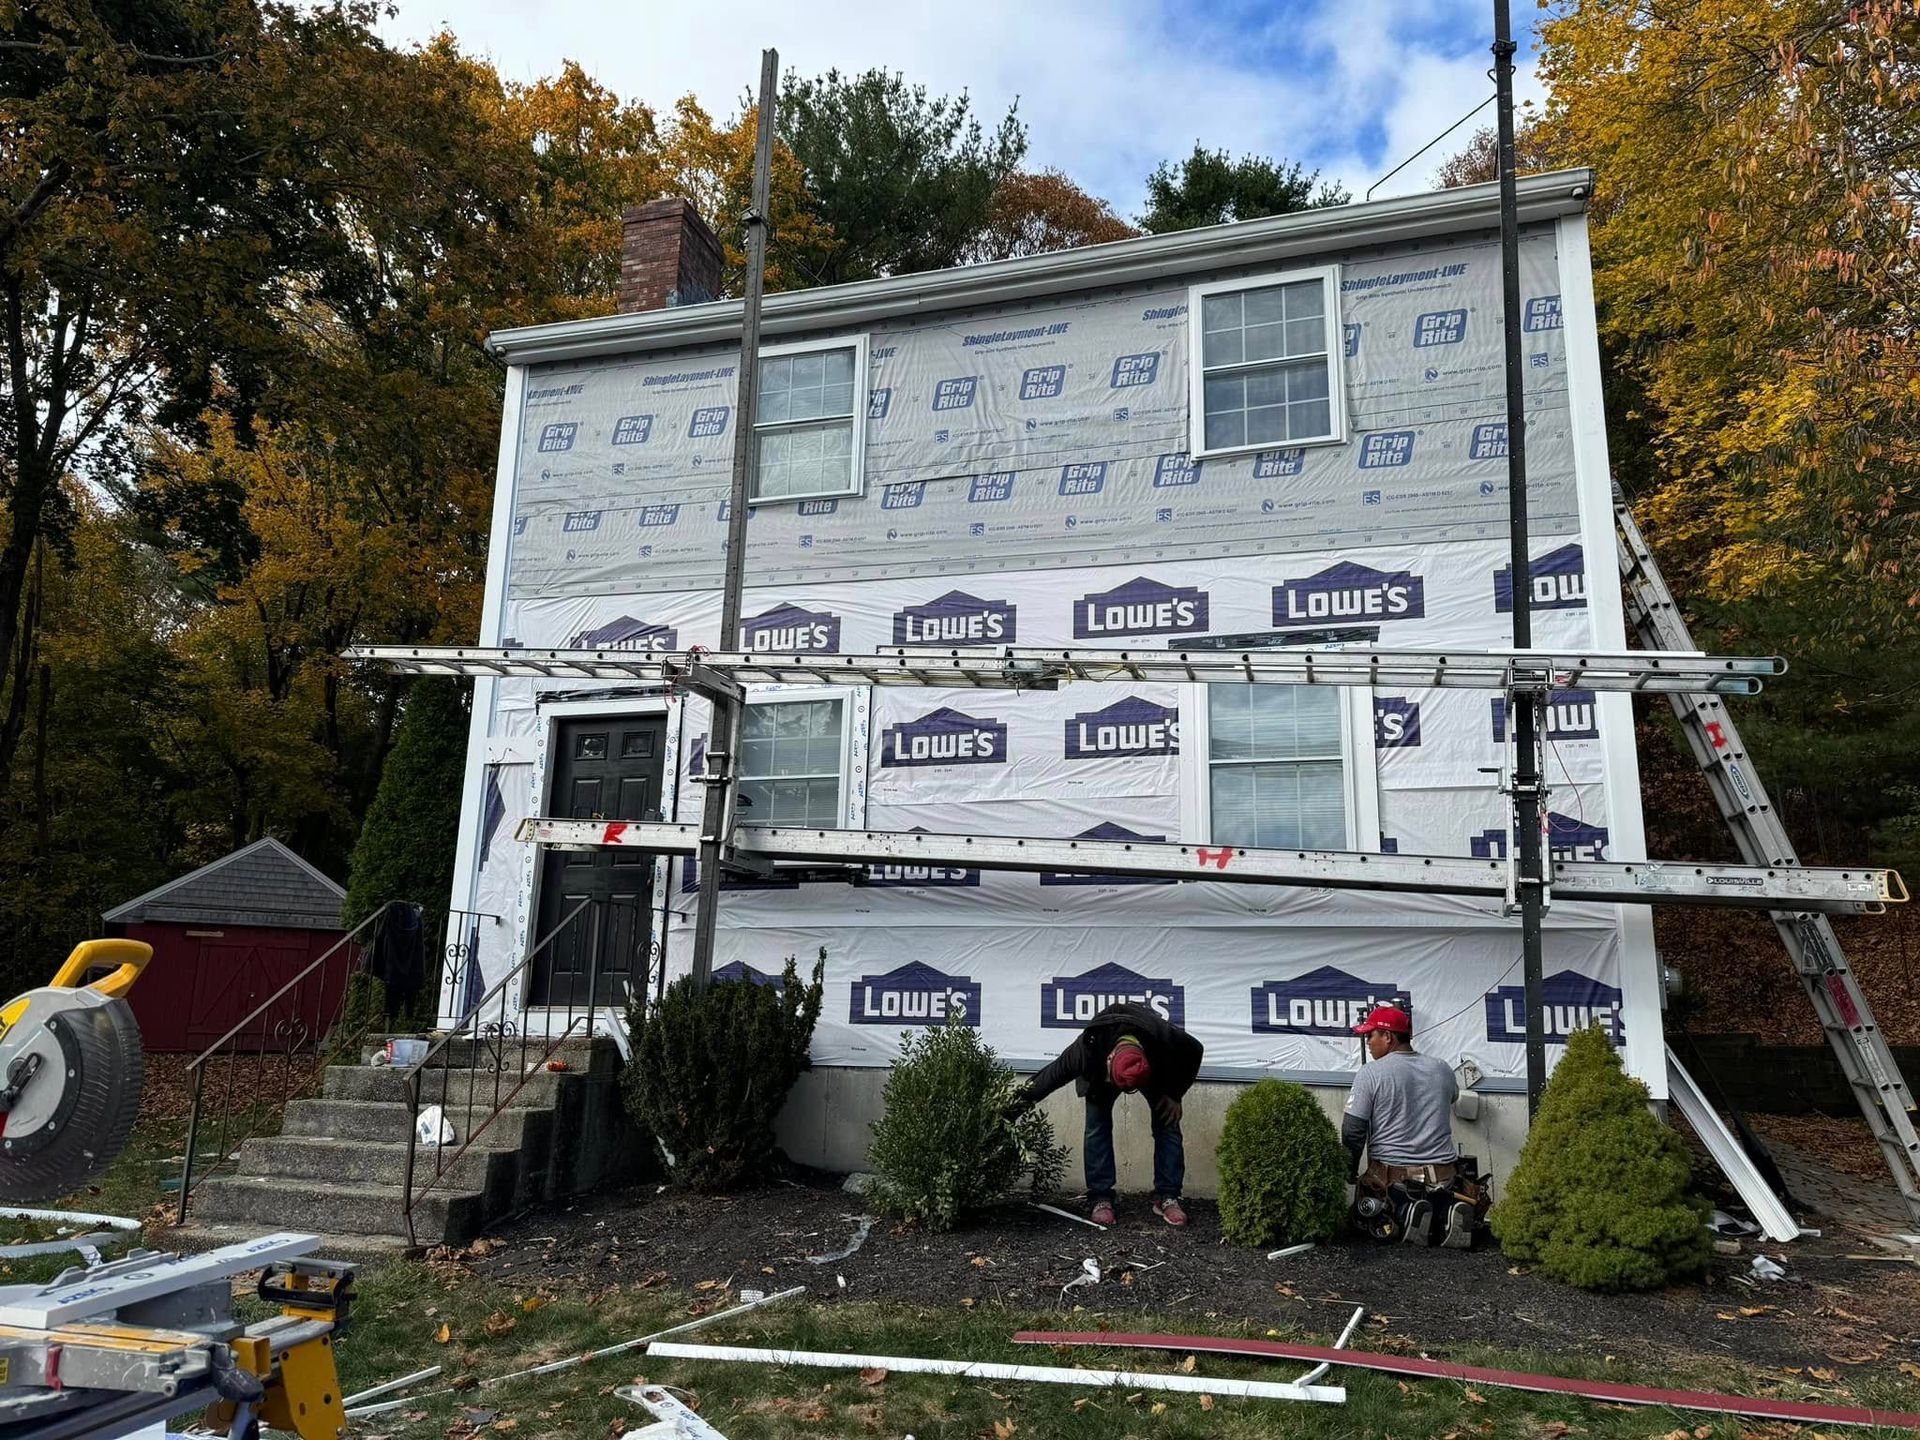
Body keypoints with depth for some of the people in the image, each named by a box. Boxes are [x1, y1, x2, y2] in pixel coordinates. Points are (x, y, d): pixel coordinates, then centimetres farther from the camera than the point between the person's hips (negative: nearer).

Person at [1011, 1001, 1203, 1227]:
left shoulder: (1167, 1039, -43)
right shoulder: (1087, 1047, -43)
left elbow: (1194, 1052, -19)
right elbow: (1056, 1072, -26)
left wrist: (1175, 1096, -17)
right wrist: (1027, 1097, -20)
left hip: (1156, 1071, 1)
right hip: (1099, 1073, 0)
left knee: (1168, 1124, -10)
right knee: (1097, 1128, -13)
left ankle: (1167, 1197, -2)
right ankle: (1101, 1198, -7)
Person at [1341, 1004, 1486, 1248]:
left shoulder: (1370, 1074, -8)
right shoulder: (1442, 1069, 6)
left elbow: (1352, 1132, -9)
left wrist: (1351, 1172, 8)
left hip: (1390, 1174, -3)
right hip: (1443, 1172, 3)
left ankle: (1403, 1213, -10)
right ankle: (1448, 1211, -7)